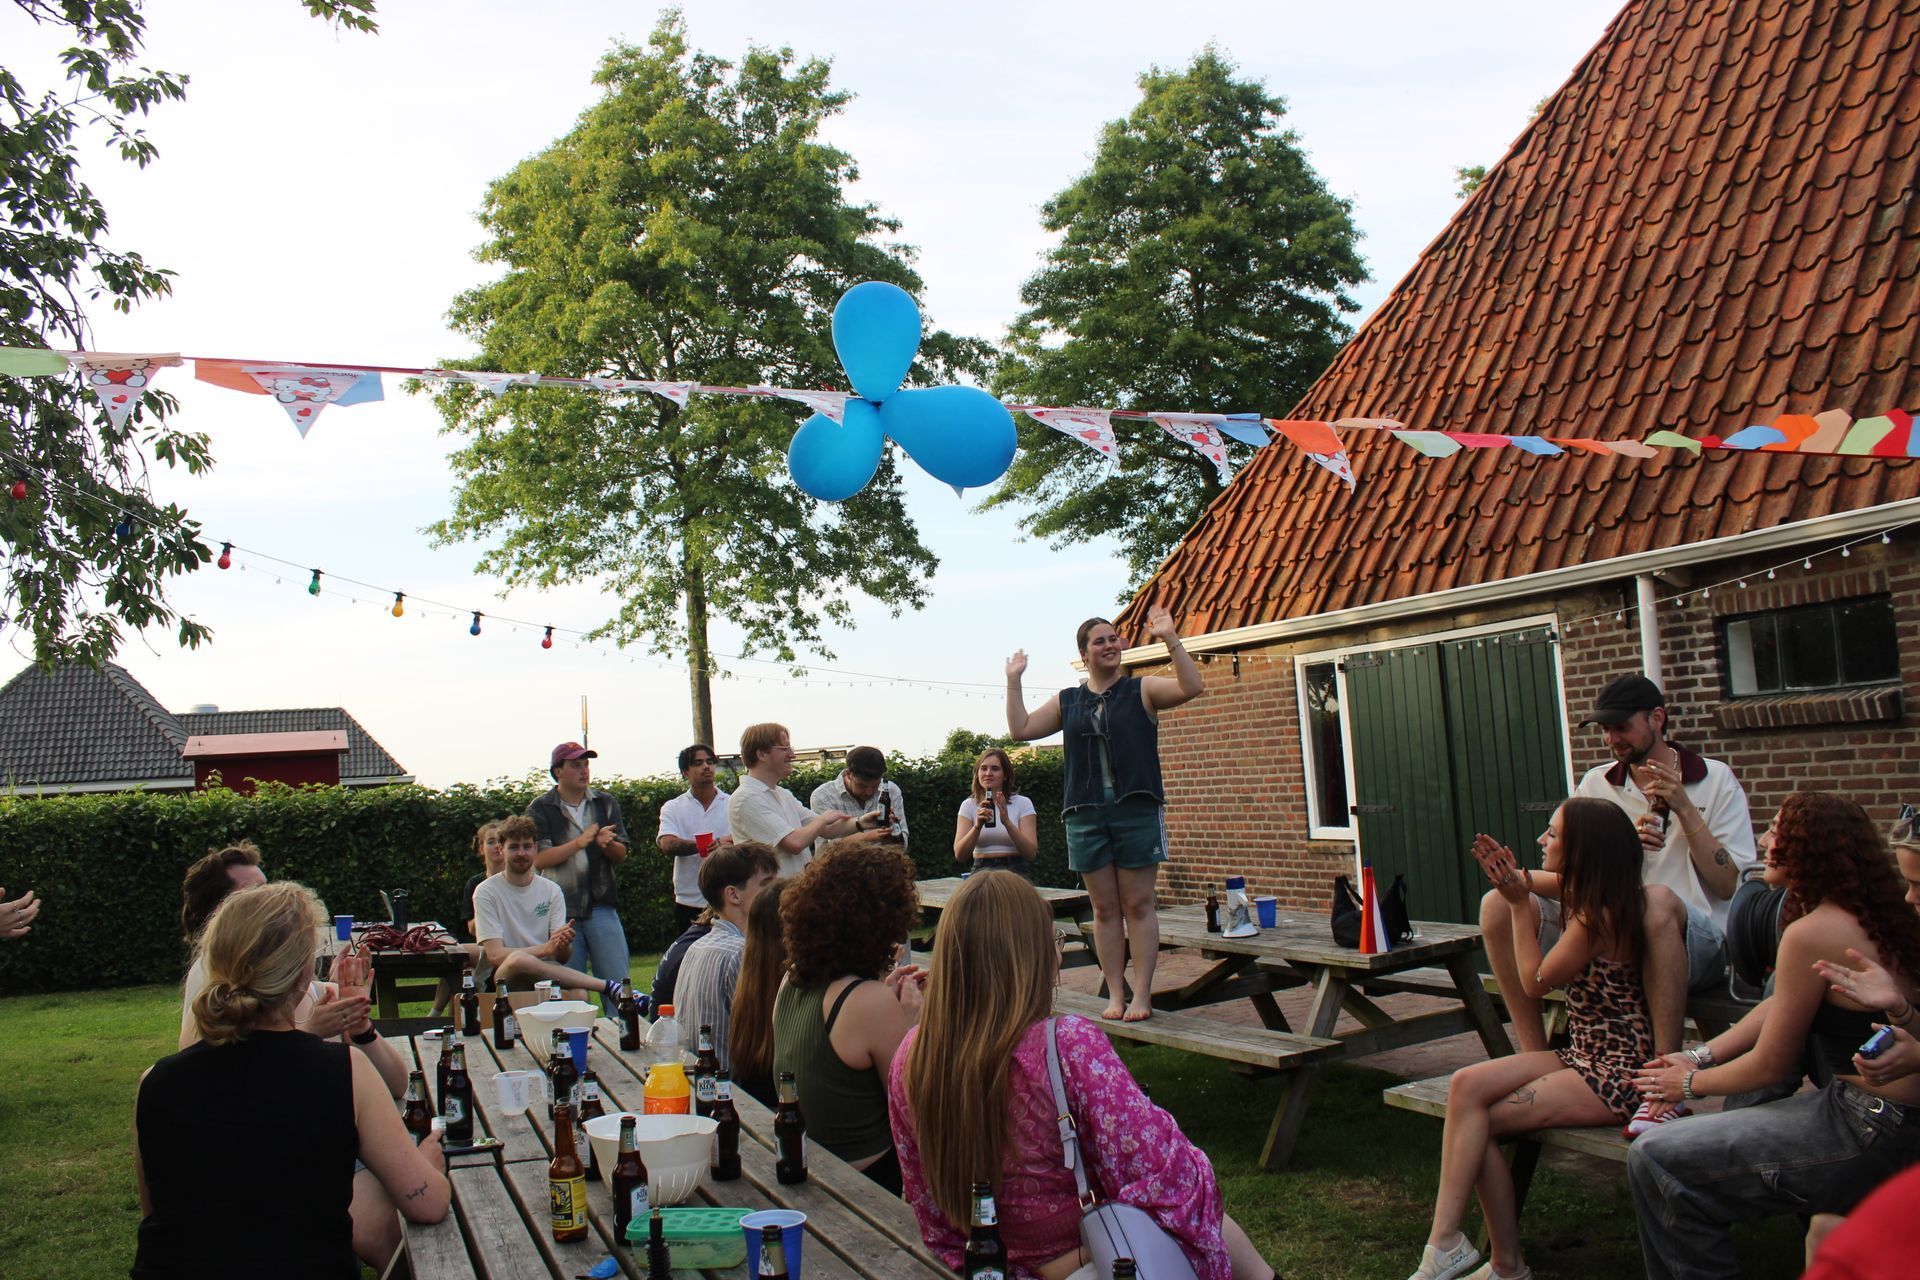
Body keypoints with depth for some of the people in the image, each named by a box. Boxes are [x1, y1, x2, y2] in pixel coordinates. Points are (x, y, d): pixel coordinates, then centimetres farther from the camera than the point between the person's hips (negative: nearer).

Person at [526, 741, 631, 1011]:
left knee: (617, 984, 0)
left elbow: (621, 856, 7)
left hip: (602, 907, 2)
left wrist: (607, 844, -15)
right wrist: (580, 842, -18)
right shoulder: (540, 810, 1)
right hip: (560, 910, -2)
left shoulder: (605, 803, 10)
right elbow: (539, 859, -11)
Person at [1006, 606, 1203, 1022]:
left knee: (1138, 905, 0)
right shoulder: (1067, 702, 13)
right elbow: (1021, 729, 12)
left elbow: (1192, 687, -10)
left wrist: (1170, 639, -16)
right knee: (1104, 909, 6)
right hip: (1086, 816, 3)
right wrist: (1013, 681, 9)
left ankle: (1141, 995, 6)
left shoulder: (1141, 690, 4)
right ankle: (1115, 994, 12)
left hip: (1136, 811, -3)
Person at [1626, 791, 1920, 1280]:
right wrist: (1701, 1057, 13)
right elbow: (1778, 1006, 16)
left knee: (1653, 1160, -10)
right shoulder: (1871, 915, 9)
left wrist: (1692, 1084, 5)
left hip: (1869, 1134, -11)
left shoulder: (1813, 933, -20)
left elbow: (1769, 1066, -11)